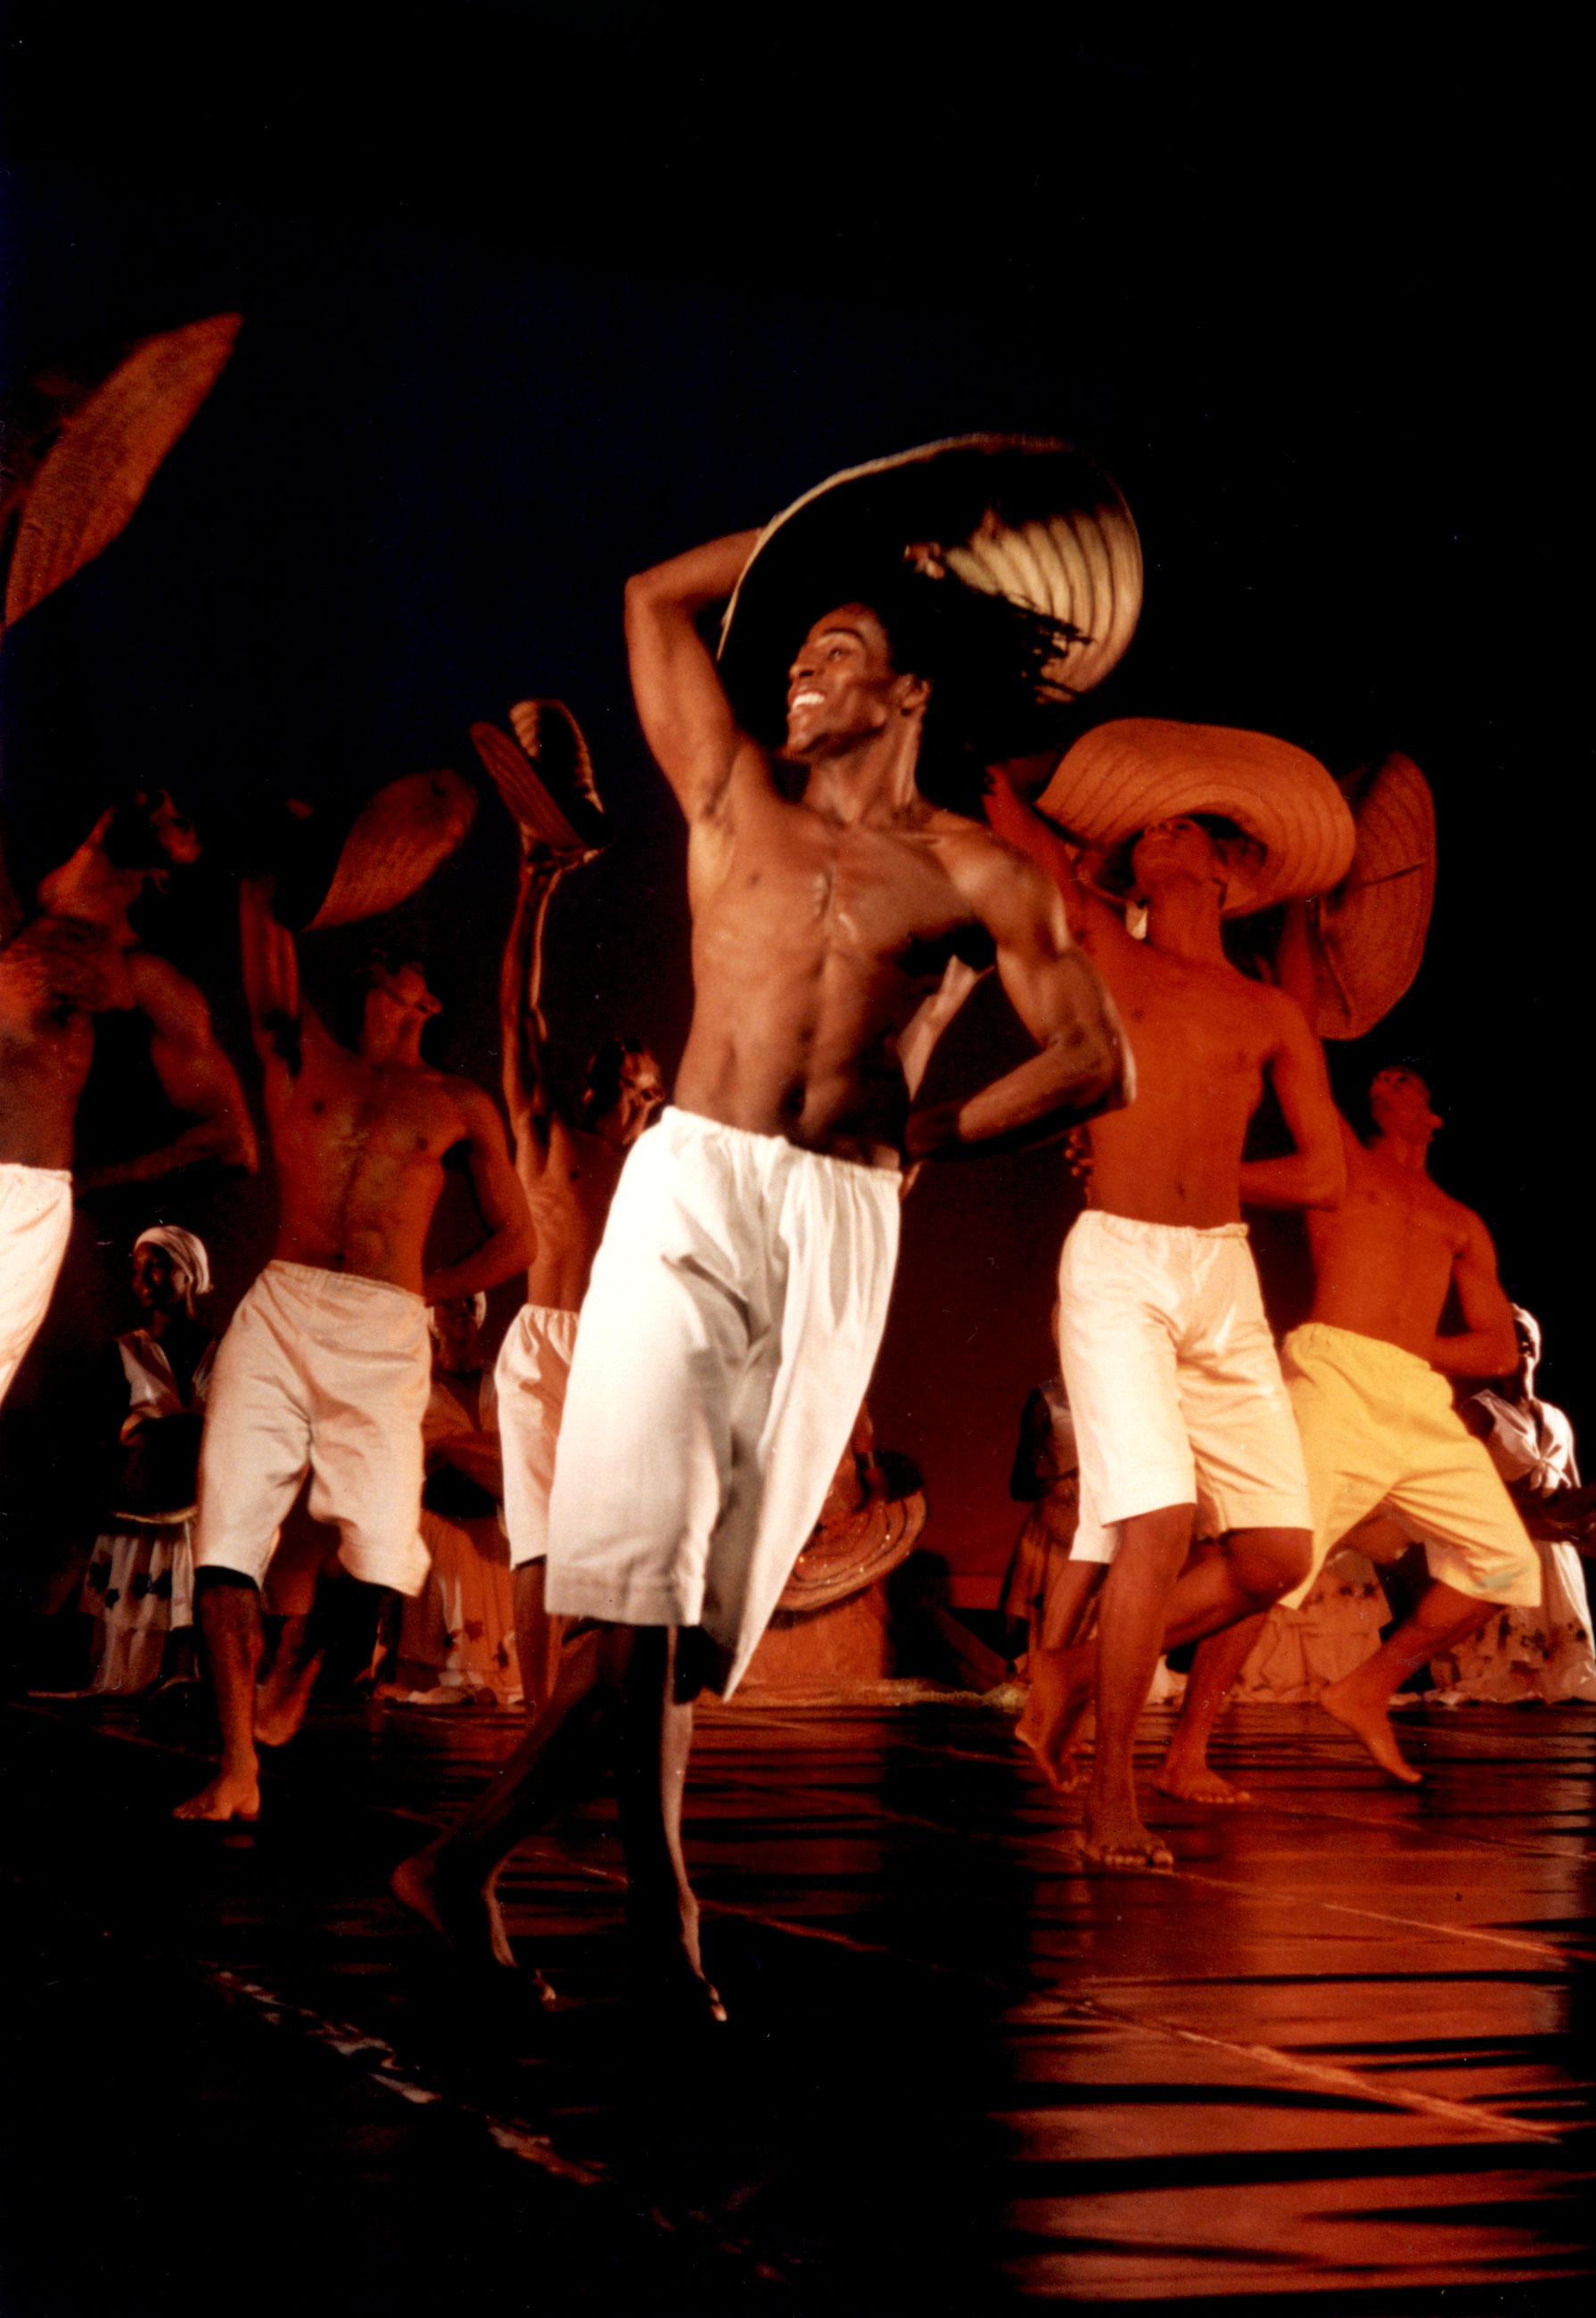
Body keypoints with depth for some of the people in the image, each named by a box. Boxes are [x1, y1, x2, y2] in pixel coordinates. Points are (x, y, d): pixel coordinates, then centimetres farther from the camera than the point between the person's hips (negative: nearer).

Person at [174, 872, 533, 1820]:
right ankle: (239, 1770, -7)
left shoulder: (458, 1105, 16)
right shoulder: (303, 1058, 17)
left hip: (386, 1337, 0)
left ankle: (297, 1670, 23)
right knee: (227, 1527, -12)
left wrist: (417, 1292, 12)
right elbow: (266, 940, 9)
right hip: (278, 1313, 1)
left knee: (384, 1553, -11)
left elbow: (515, 1240, 18)